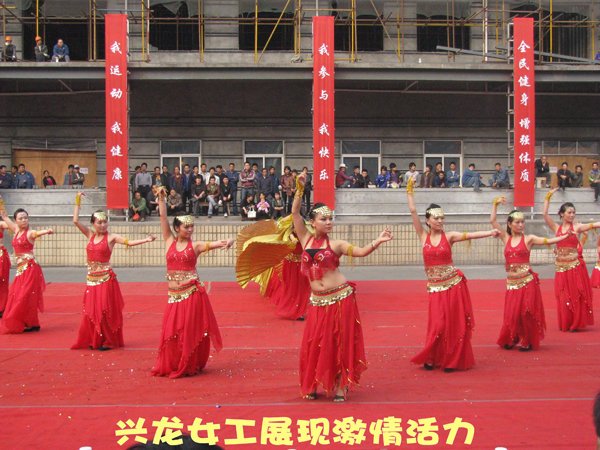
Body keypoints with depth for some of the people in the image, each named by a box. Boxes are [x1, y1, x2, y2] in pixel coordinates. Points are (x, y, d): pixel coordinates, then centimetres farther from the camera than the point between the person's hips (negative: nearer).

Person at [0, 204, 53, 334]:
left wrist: (47, 231, -51)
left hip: (30, 268, -7)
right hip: (21, 269, 7)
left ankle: (31, 324, 0)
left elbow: (38, 233, -30)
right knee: (15, 296, 7)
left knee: (25, 296, -7)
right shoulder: (16, 231, 12)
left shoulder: (30, 233, -7)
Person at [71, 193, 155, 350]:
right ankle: (95, 340, 20)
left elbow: (128, 242, -15)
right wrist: (78, 201, 6)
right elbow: (76, 220, 7)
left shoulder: (111, 237, -4)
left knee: (105, 310, -4)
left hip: (106, 278, -4)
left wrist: (146, 240, -28)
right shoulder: (90, 235, 8)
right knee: (91, 310, 7)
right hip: (92, 278, 4)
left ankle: (108, 341, 7)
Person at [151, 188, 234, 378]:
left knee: (190, 330, 0)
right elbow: (163, 217, 5)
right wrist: (161, 199, 0)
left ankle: (189, 366, 12)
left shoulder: (195, 245, 2)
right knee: (171, 330, 4)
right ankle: (170, 366, 20)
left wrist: (229, 241, -28)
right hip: (174, 294, 2)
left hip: (192, 293, -2)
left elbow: (215, 244, -9)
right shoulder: (169, 241, 8)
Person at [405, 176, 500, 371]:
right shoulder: (423, 236, 3)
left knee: (454, 323, 1)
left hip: (453, 283, 0)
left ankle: (451, 360, 13)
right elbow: (413, 211, 1)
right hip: (435, 287, 0)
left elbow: (469, 235, -13)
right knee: (438, 324, -3)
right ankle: (430, 358, 16)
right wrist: (410, 191, 1)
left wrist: (490, 233, -26)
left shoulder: (449, 236, 0)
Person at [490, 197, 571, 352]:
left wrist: (565, 236, -21)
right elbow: (493, 221, 9)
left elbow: (547, 241, -10)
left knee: (526, 312, -2)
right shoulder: (506, 238, 8)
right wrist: (496, 204, 6)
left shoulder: (528, 239, 1)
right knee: (511, 313, 3)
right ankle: (510, 340, 22)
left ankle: (528, 342, 13)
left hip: (527, 280, -2)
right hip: (511, 282, 2)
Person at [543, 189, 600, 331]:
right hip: (560, 266, 2)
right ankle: (565, 324, 17)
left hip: (574, 266, -2)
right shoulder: (557, 228, 7)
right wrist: (548, 197, 1)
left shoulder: (577, 227, 0)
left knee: (576, 295, 1)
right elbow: (545, 214, 1)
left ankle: (576, 323, 10)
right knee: (563, 296, 6)